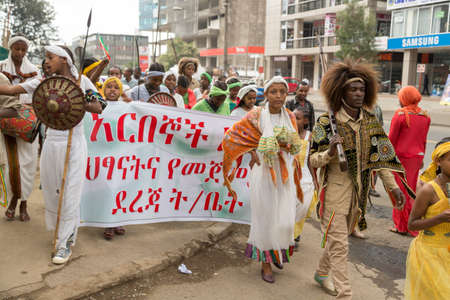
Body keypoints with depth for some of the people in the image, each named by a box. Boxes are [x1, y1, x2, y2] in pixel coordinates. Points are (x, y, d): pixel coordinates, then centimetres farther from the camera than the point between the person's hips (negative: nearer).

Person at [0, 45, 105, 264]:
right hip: (52, 143, 4)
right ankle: (67, 233, 29)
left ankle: (65, 244, 10)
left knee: (69, 193, -1)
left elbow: (98, 108, -5)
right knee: (51, 191, 9)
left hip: (73, 144, -4)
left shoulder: (81, 81, -1)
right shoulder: (43, 82, 6)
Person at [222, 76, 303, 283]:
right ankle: (265, 261, 20)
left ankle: (278, 253, 35)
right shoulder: (256, 116, -8)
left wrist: (286, 145, -4)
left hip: (285, 173, 4)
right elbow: (231, 137, -3)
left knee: (286, 220, 7)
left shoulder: (290, 117, 5)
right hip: (264, 173, -4)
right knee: (265, 218, 3)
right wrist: (254, 153, -3)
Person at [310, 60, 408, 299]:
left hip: (359, 189, 6)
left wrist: (393, 186, -1)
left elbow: (380, 156, 6)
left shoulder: (370, 120, 3)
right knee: (339, 243, -3)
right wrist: (329, 152, -30)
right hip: (335, 188, -5)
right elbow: (313, 161, -10)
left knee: (337, 237, 20)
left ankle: (322, 273, 42)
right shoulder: (327, 122, -12)